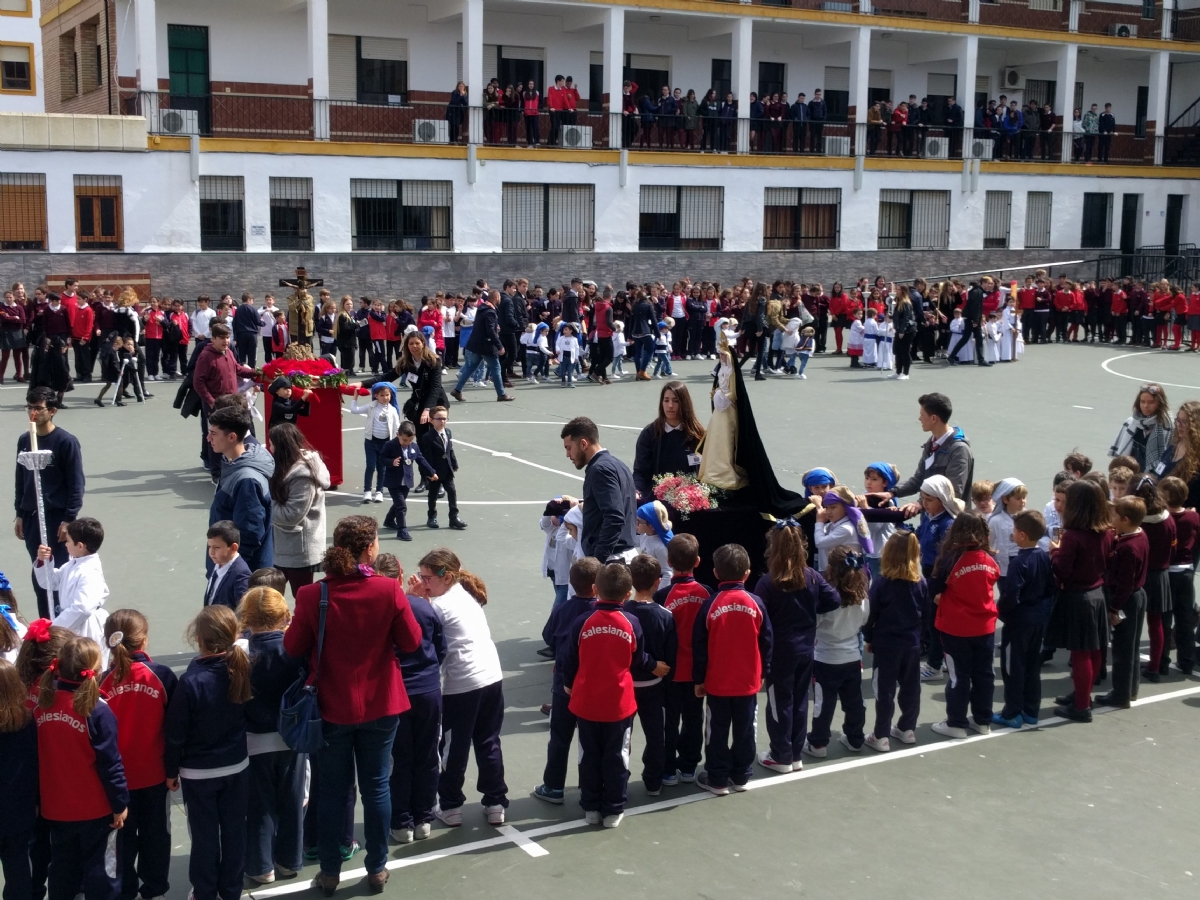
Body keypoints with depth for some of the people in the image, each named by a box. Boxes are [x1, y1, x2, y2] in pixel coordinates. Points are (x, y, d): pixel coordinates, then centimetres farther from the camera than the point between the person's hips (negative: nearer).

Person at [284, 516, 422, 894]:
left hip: (331, 706, 0)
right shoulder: (389, 590, -17)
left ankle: (330, 872, 25)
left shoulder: (312, 595, -16)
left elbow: (293, 647, -5)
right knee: (376, 785, 14)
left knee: (332, 789, 14)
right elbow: (411, 642, -7)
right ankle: (376, 869, 26)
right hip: (379, 705, 0)